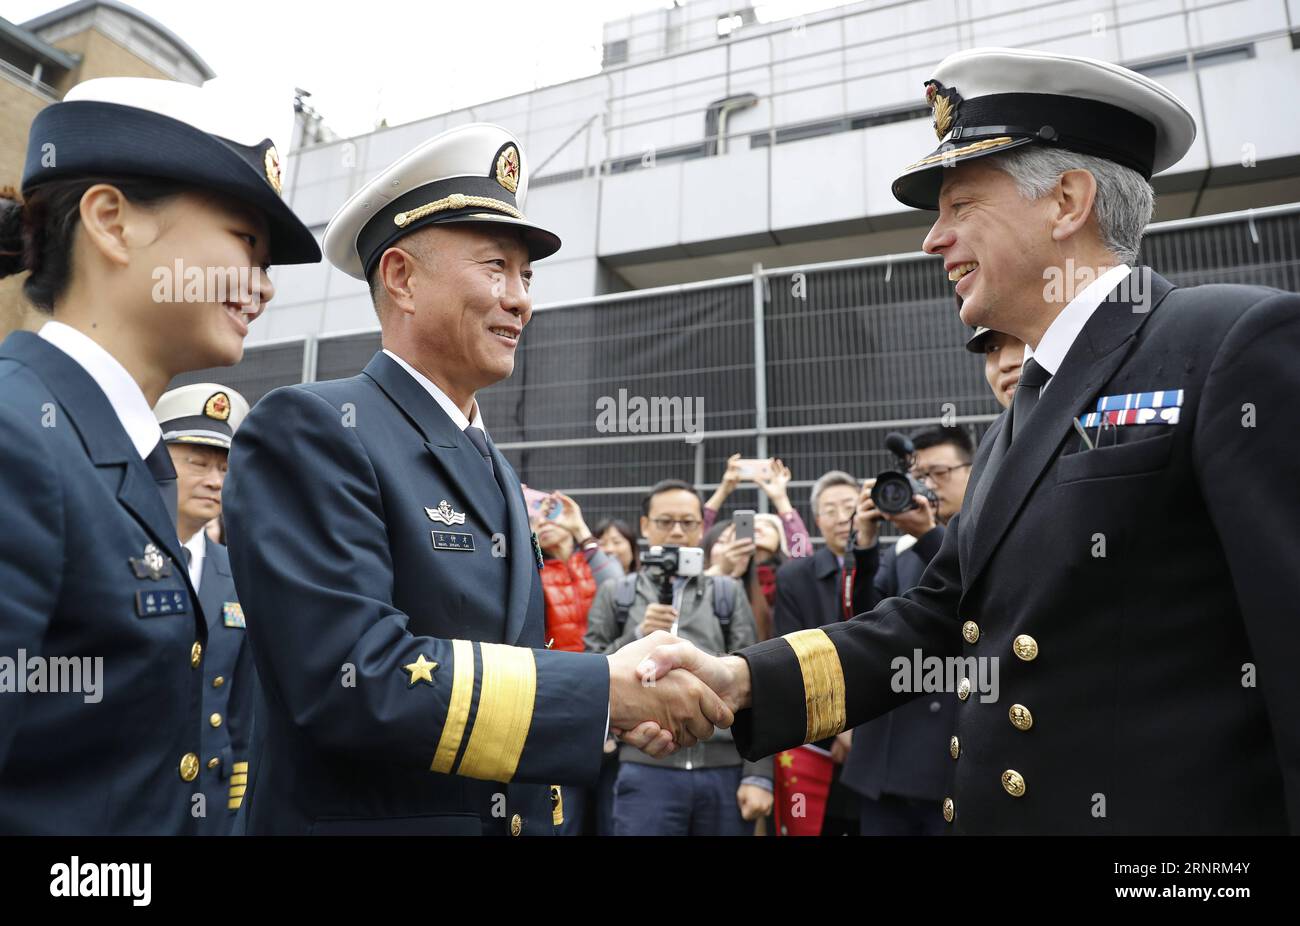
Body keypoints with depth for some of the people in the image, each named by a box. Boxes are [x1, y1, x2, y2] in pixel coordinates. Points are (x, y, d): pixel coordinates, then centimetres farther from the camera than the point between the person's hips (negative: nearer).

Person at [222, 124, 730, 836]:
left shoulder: (496, 473, 7)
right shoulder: (310, 430, -16)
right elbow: (356, 678, -26)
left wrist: (622, 709, -6)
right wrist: (608, 687, -22)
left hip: (514, 816, 7)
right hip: (366, 817, -7)